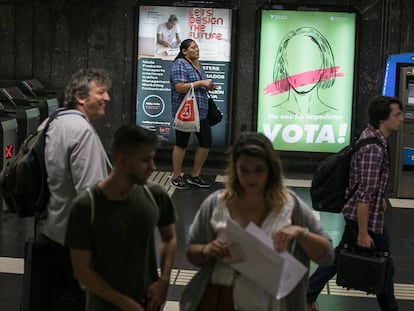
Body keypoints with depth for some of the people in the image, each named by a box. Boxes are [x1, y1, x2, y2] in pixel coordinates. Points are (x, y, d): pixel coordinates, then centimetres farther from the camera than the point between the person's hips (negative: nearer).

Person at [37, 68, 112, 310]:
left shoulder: (52, 122, 7)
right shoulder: (82, 130, -23)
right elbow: (89, 190, -29)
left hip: (50, 225, 9)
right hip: (74, 231, -9)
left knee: (55, 287, 22)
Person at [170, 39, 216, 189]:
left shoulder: (198, 65, 15)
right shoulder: (180, 64, -10)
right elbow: (179, 87, -21)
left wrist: (209, 86, 8)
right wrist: (201, 83, -21)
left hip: (201, 111, 8)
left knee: (206, 142, 8)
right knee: (181, 144, 2)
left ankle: (195, 175, 20)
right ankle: (176, 177, 15)